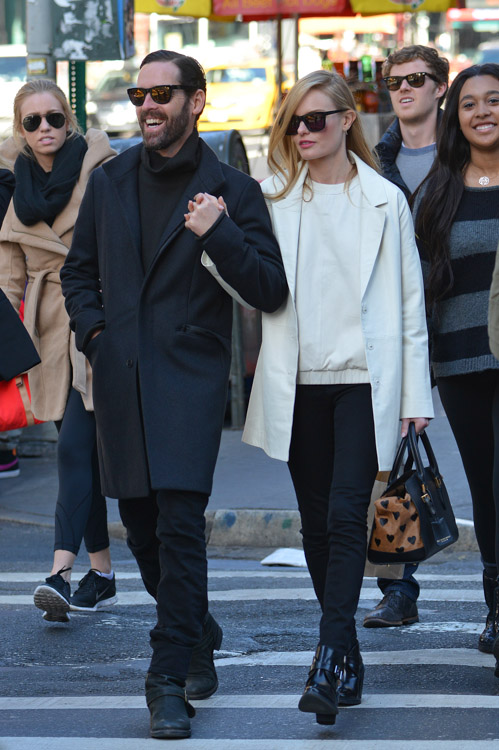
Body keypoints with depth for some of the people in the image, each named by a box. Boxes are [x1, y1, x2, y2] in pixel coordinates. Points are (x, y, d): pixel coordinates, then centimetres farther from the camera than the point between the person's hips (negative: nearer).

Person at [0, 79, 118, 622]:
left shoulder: (100, 167, -4)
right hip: (52, 331, 5)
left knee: (75, 446, -15)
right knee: (83, 451, 8)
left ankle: (61, 572, -21)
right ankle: (101, 573, 15)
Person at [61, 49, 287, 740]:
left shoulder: (232, 190, 0)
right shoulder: (110, 182, 12)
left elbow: (271, 289, -5)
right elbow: (79, 268, 23)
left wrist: (219, 235, -18)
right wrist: (93, 328, 7)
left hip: (189, 376, -5)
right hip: (119, 374, 5)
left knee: (179, 522, -14)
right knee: (141, 523, 10)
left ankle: (170, 679, -10)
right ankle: (197, 636, 33)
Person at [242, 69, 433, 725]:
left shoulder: (385, 200, 4)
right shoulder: (274, 198, 8)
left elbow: (409, 298, 5)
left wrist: (415, 394, 2)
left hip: (365, 380, -3)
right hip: (299, 382, 3)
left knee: (345, 517, -13)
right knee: (317, 524, 7)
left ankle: (329, 665, -19)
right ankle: (347, 653, 18)